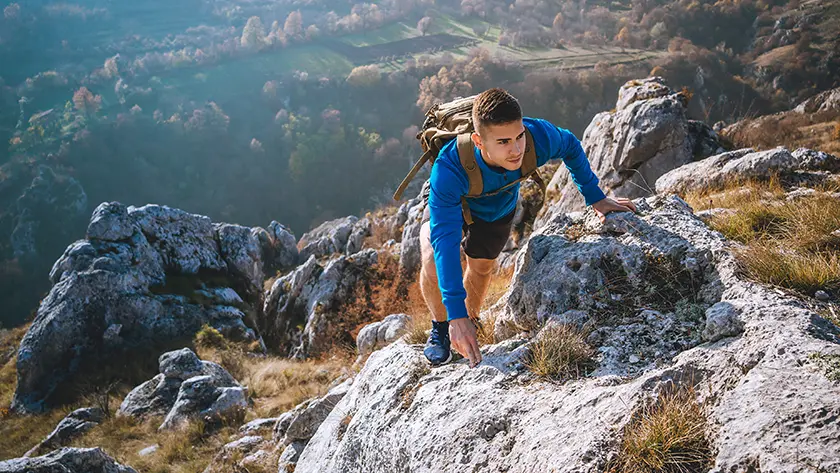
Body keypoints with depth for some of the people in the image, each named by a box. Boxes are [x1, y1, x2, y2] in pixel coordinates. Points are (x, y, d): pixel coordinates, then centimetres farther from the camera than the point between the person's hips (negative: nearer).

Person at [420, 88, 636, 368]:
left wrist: (595, 198, -8)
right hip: (451, 202, -3)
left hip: (500, 207, 3)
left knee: (481, 267, 17)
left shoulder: (539, 137, -39)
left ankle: (468, 330, 47)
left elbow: (571, 147, -13)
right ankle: (441, 328, 3)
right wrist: (456, 315, -52)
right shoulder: (448, 169, -48)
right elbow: (445, 240, -48)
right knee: (433, 261, -26)